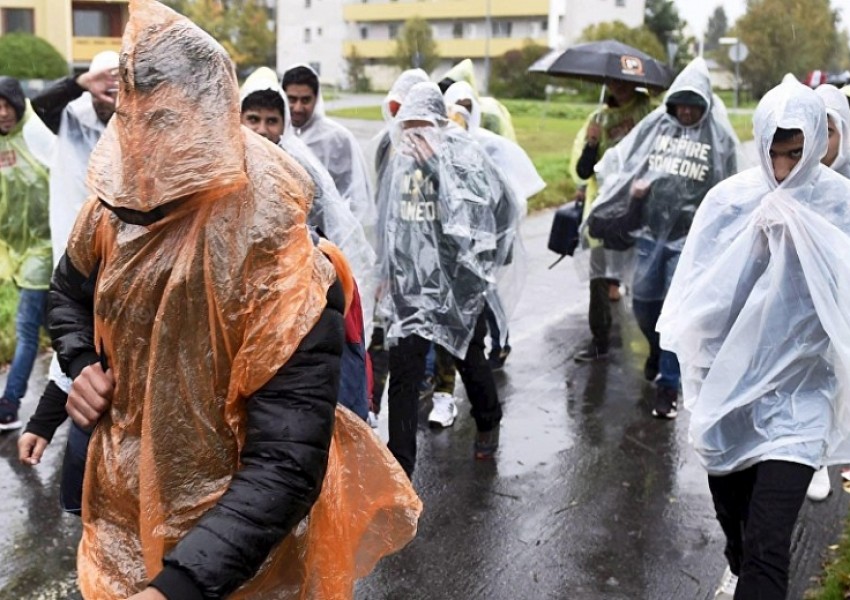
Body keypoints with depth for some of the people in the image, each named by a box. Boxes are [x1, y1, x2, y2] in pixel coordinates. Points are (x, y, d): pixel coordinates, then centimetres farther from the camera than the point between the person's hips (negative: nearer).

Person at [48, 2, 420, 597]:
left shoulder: (281, 274, -28)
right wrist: (83, 365, -5)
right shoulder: (113, 214, -9)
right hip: (120, 511, 6)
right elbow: (69, 295, 14)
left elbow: (285, 467, -31)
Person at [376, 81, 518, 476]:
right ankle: (399, 465, 5)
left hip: (459, 283, -3)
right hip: (411, 284, 4)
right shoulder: (402, 161, 6)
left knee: (470, 360, 17)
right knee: (402, 372, -3)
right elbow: (389, 221, 16)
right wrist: (388, 272, 15)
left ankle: (488, 425, 46)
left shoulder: (464, 158, -10)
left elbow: (498, 207, -25)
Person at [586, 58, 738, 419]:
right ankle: (658, 349, 43)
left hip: (690, 237, -3)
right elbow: (622, 162, 7)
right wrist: (633, 185, -13)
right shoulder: (655, 124, 5)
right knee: (643, 302, 11)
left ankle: (668, 384, 8)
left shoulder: (718, 137, 0)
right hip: (650, 230, 3)